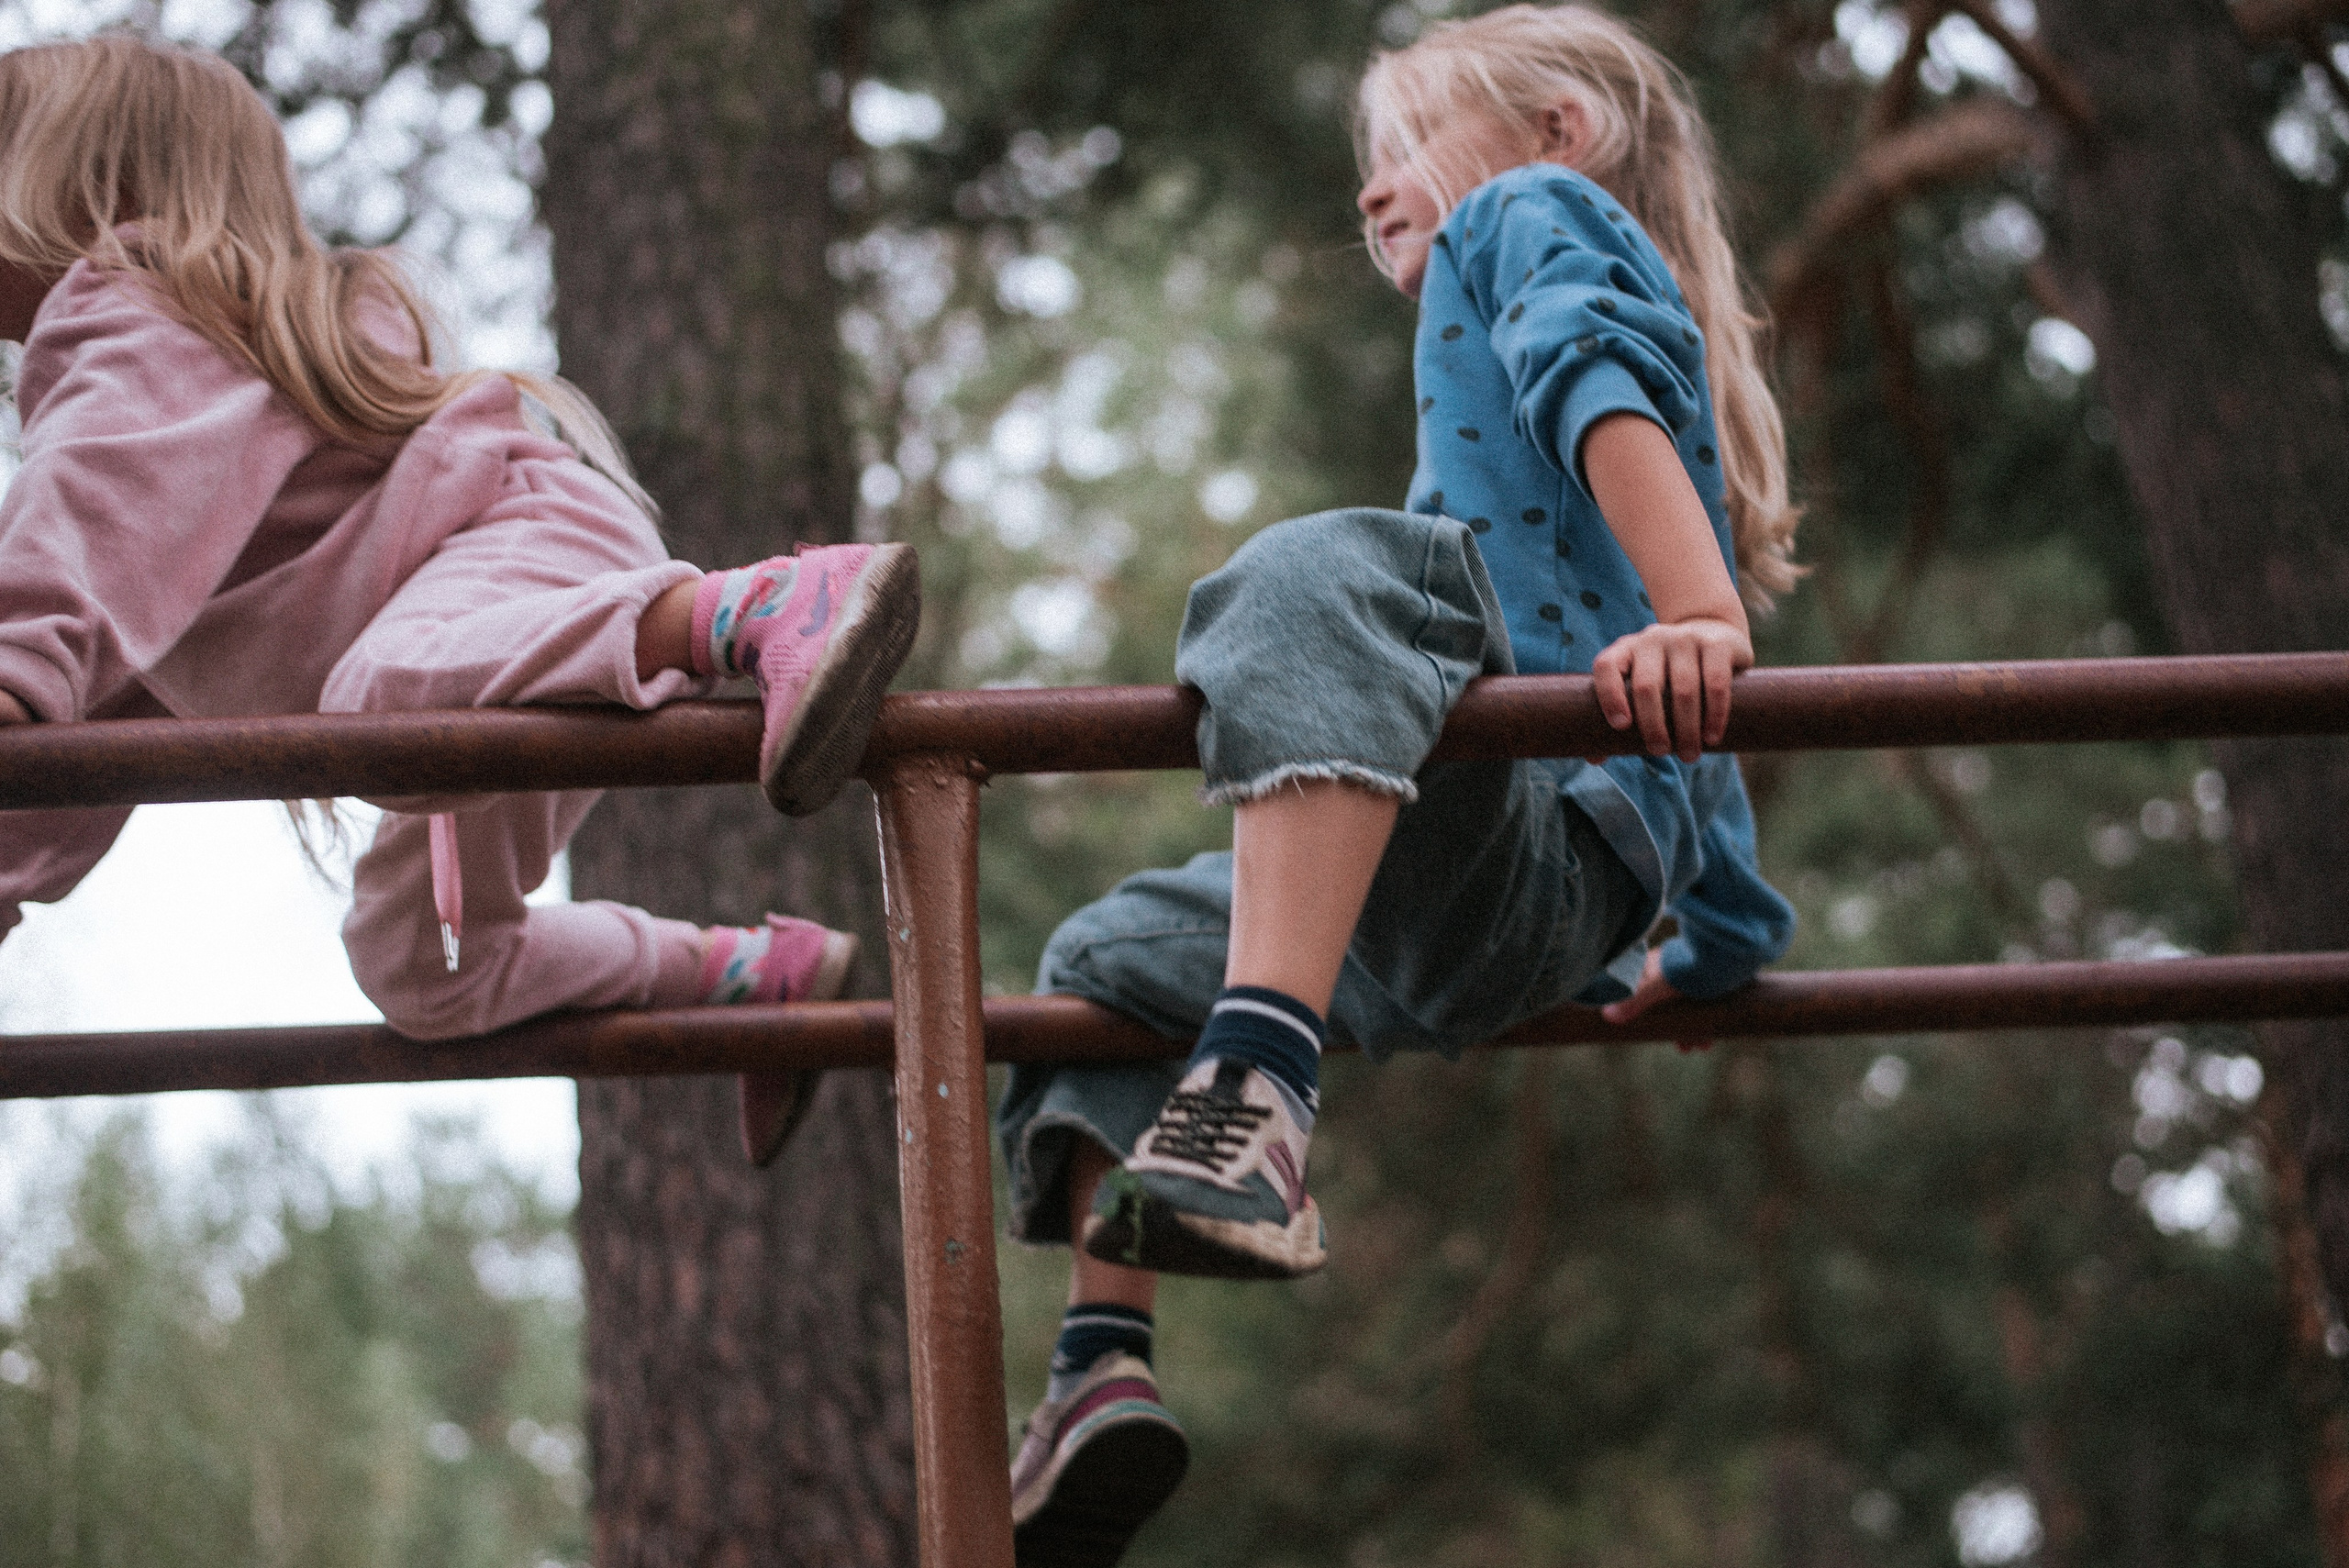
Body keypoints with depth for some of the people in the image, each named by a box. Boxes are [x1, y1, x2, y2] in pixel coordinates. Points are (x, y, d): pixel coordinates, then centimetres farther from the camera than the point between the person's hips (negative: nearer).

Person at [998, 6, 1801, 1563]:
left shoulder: (1540, 212, 10)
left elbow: (1610, 385, -15)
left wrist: (1698, 619, -32)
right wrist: (1713, 944, 43)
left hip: (1545, 831, -11)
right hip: (1448, 931, 11)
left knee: (1321, 576, -37)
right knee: (1111, 955, 26)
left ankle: (1259, 1087, -59)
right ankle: (1101, 1373, 6)